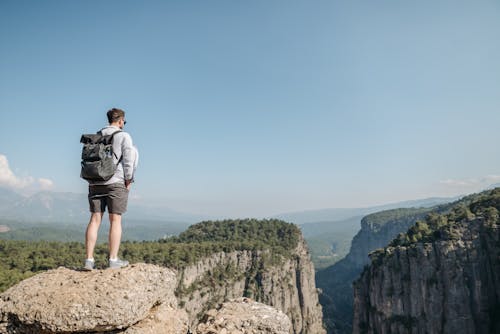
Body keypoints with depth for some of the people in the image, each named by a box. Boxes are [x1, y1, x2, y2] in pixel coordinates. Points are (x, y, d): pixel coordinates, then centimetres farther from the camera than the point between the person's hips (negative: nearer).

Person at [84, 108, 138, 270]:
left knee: (95, 219, 6)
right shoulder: (124, 136, -2)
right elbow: (128, 160, -9)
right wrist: (128, 180, 0)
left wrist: (92, 178, 17)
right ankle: (113, 260, 3)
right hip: (115, 183, -5)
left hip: (95, 183, 5)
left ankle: (89, 260, 5)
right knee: (115, 220, 0)